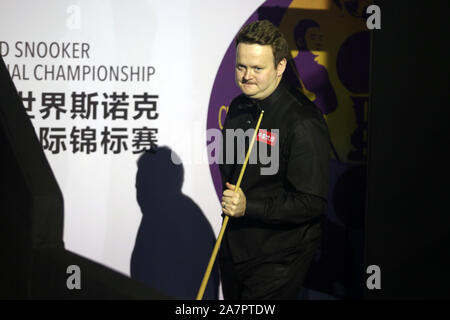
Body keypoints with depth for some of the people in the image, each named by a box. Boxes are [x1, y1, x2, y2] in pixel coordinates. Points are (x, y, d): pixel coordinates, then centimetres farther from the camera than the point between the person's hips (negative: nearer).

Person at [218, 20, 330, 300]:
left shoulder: (304, 123, -21)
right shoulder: (238, 107, 6)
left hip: (278, 260, -8)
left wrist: (249, 206, -29)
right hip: (233, 249, 8)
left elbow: (313, 203, -24)